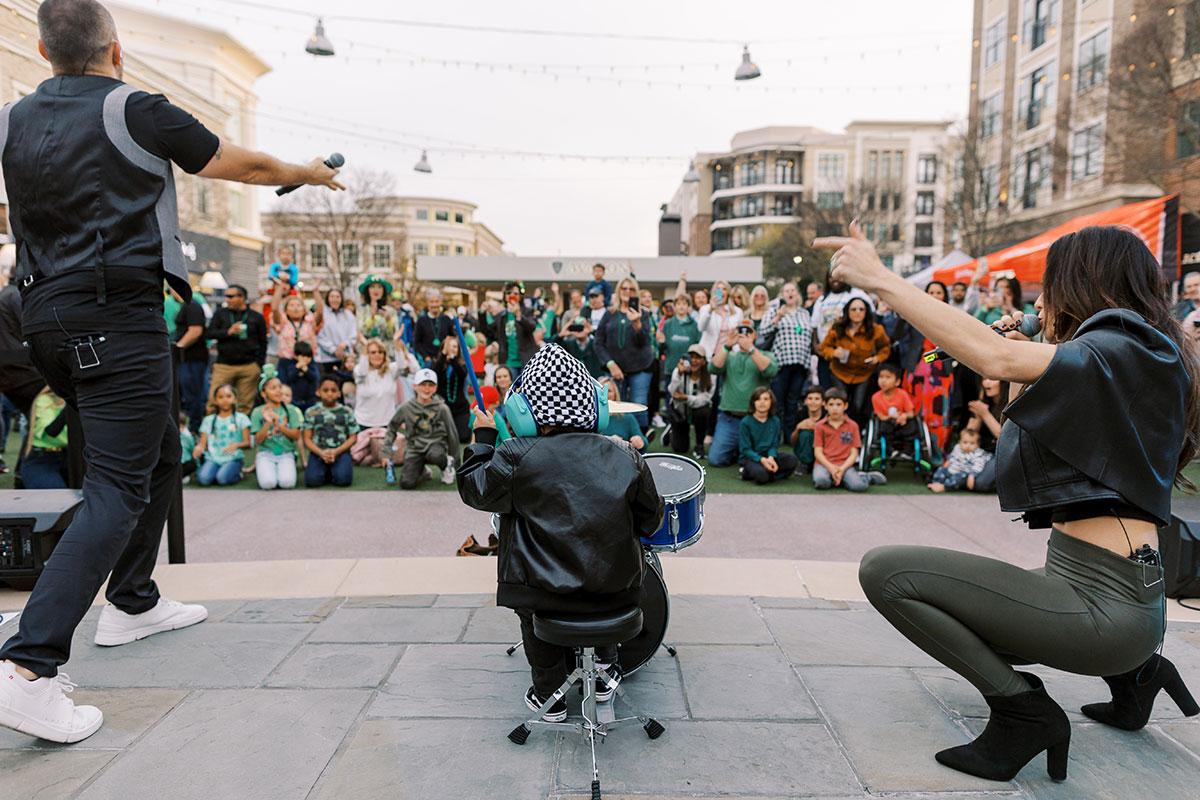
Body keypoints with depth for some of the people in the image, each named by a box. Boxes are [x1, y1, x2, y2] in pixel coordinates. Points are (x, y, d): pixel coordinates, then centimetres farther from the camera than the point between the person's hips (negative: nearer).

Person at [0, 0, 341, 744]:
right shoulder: (137, 111, -4)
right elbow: (245, 166, 6)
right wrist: (310, 173, 23)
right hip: (118, 317, -8)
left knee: (160, 454, 20)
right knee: (119, 487, -9)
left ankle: (133, 603, 30)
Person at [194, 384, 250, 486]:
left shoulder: (241, 418, 6)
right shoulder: (208, 420, 15)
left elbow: (247, 443, -1)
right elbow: (203, 443, 9)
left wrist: (236, 445, -23)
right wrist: (199, 447, -16)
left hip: (233, 458, -2)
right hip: (213, 458, 2)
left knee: (223, 479, -30)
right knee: (203, 479, -27)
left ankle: (236, 473, 2)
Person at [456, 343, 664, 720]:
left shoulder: (516, 456, -15)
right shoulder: (624, 457, -6)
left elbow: (474, 490, 2)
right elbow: (651, 522, 4)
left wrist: (483, 438, 15)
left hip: (547, 594, -2)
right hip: (618, 593, 2)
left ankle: (550, 695, 36)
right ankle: (606, 669, 43)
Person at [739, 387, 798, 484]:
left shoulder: (775, 421, 4)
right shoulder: (746, 422, -8)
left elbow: (774, 444, 3)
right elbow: (746, 449, -9)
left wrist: (771, 458, -20)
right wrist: (762, 460, -25)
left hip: (769, 455, 5)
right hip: (750, 457, -5)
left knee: (792, 460, -23)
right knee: (761, 475, -36)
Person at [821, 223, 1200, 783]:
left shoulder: (1122, 352, -13)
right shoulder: (1148, 364, 17)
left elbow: (997, 358, -31)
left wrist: (881, 279, -27)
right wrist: (1030, 371, 16)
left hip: (1103, 606, -10)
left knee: (886, 570, -14)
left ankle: (1023, 710, -8)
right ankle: (1131, 672, 24)